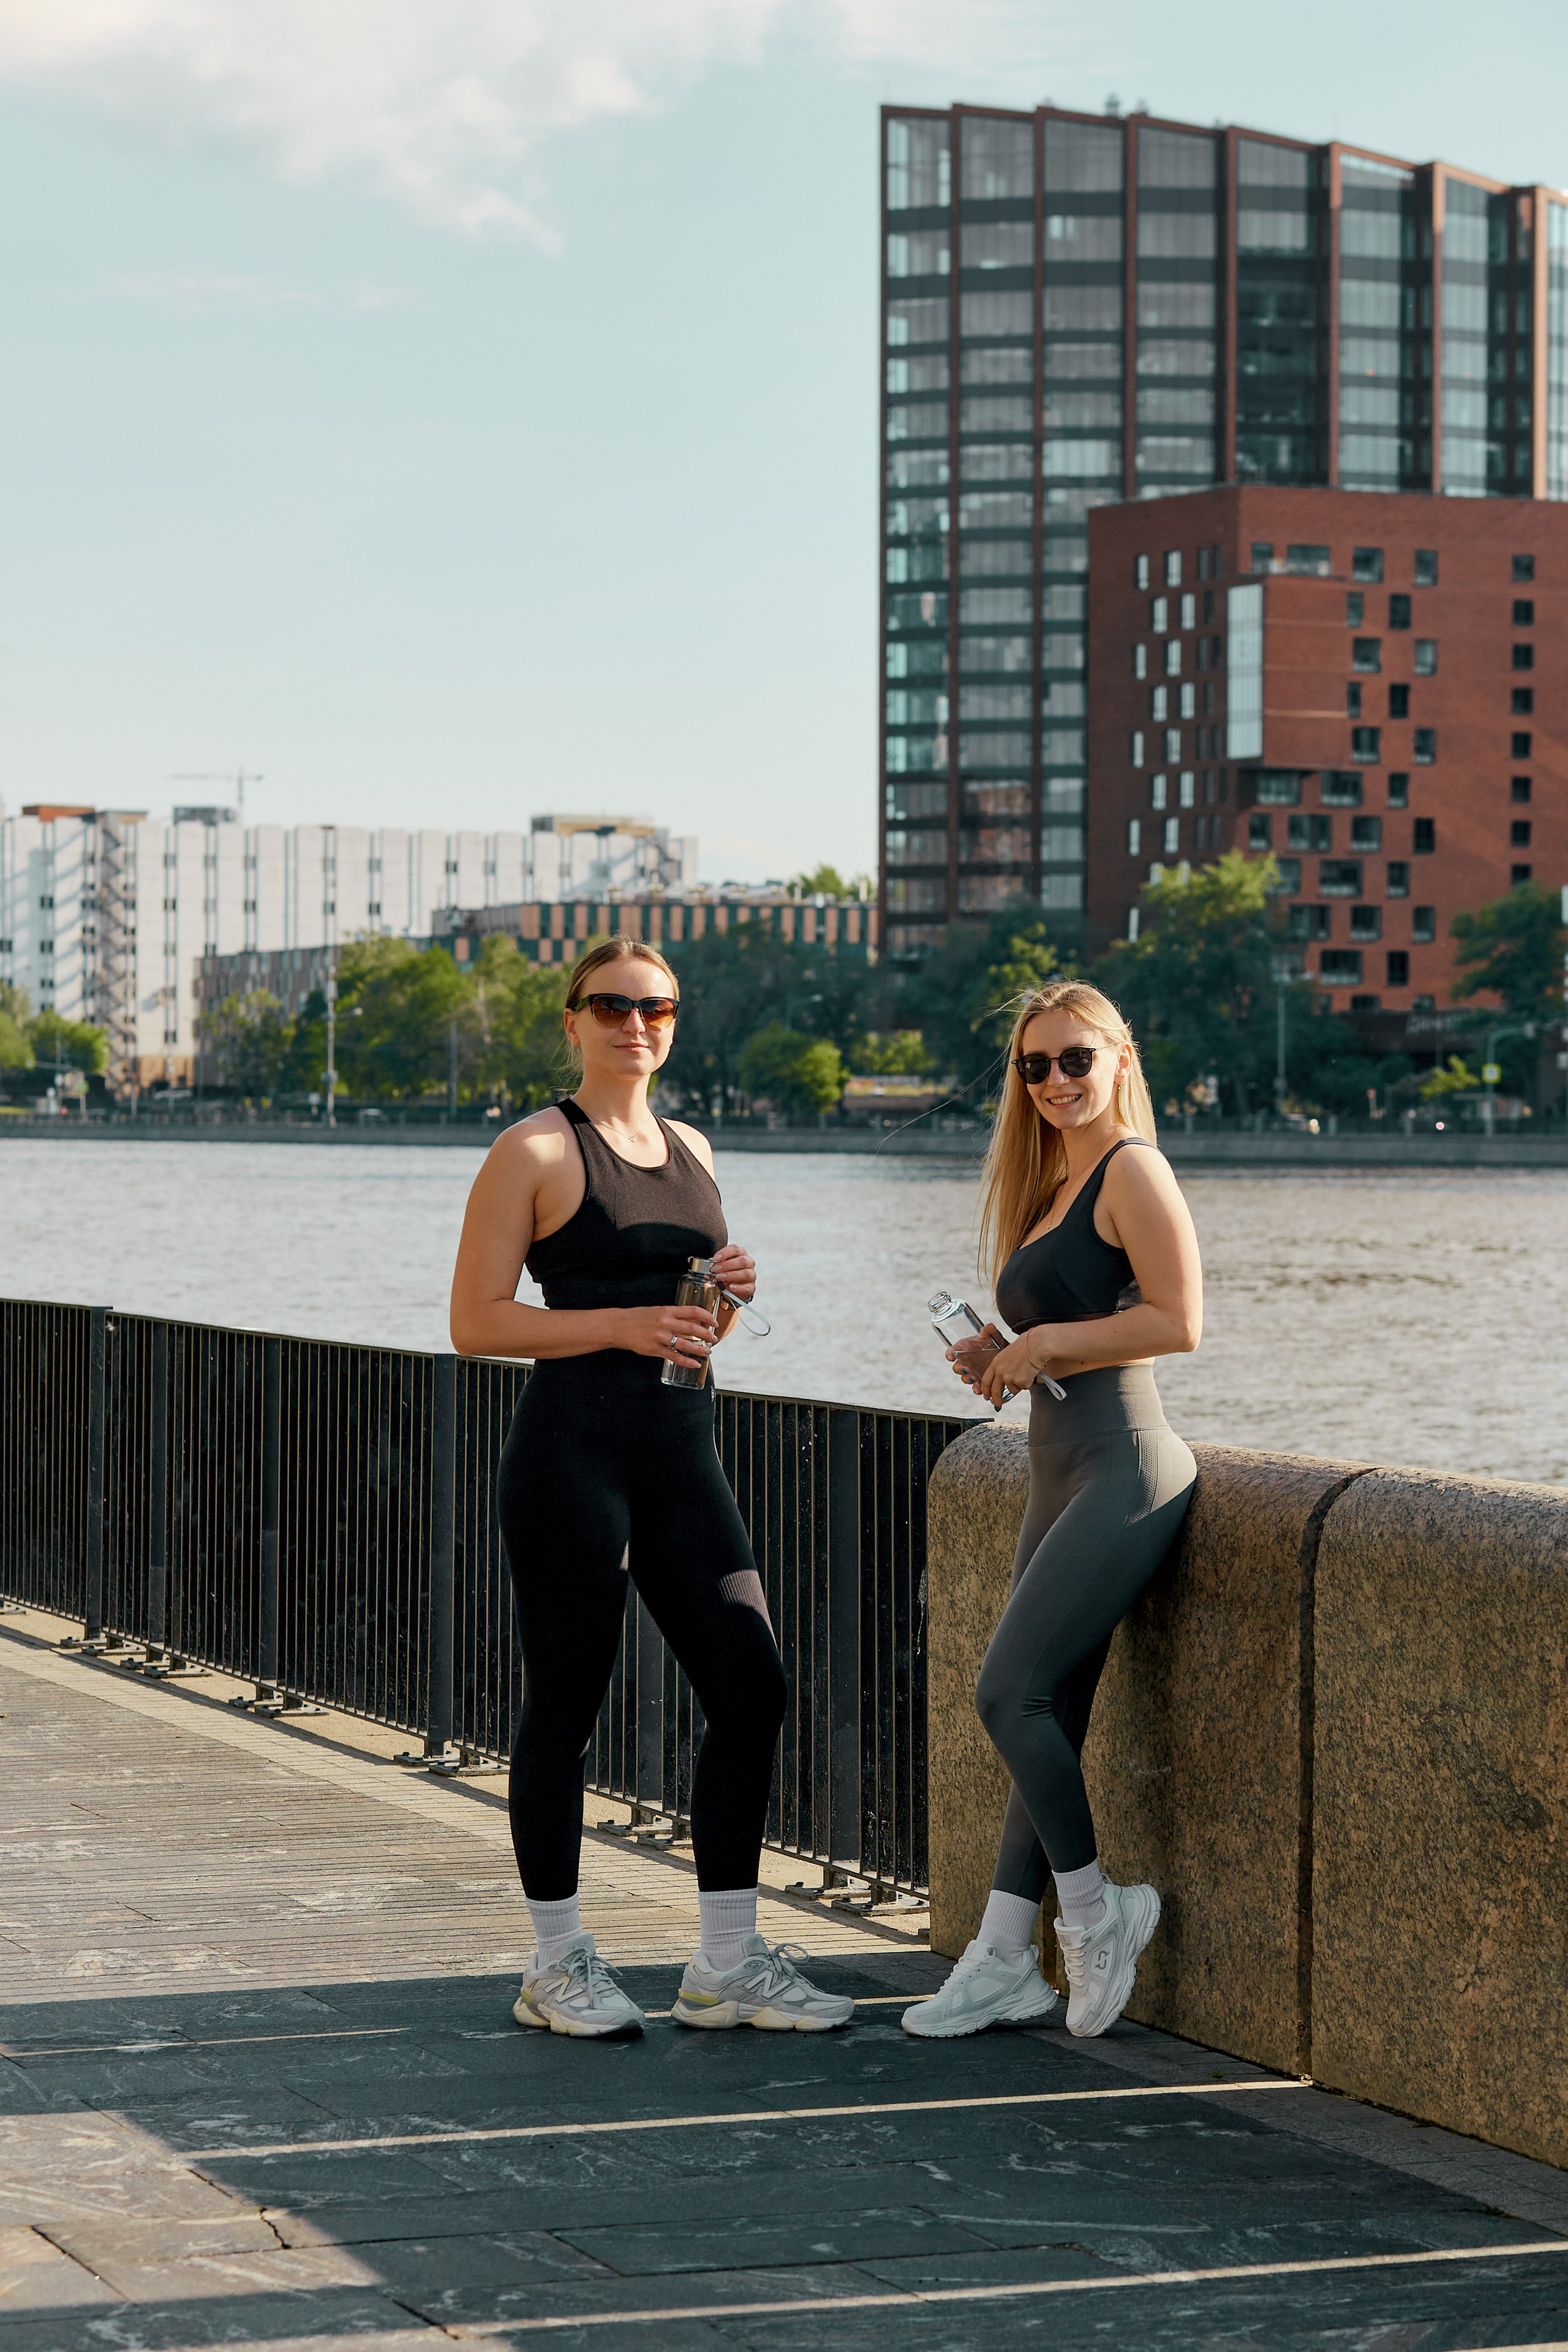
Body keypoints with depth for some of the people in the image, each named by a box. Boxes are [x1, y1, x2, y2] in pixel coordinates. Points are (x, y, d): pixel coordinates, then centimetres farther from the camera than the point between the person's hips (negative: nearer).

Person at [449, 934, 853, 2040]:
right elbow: (476, 1323, -8)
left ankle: (728, 1966, 9)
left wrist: (727, 1295, 3)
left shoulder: (690, 1149, 17)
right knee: (566, 1703, 0)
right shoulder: (535, 1151, -4)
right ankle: (558, 1964, 12)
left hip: (683, 1451, 7)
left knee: (751, 1689, 2)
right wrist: (627, 1325, -16)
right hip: (573, 1444, -7)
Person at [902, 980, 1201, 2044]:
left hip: (1122, 1468, -9)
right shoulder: (1052, 1185, 19)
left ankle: (1095, 1909, 3)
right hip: (1061, 1474, 9)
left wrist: (1047, 1344, -12)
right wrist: (998, 1355, 9)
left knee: (1011, 1692, -13)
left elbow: (1178, 1320, -18)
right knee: (1045, 1712, 9)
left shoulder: (1132, 1170, -9)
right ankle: (1005, 1962, 11)